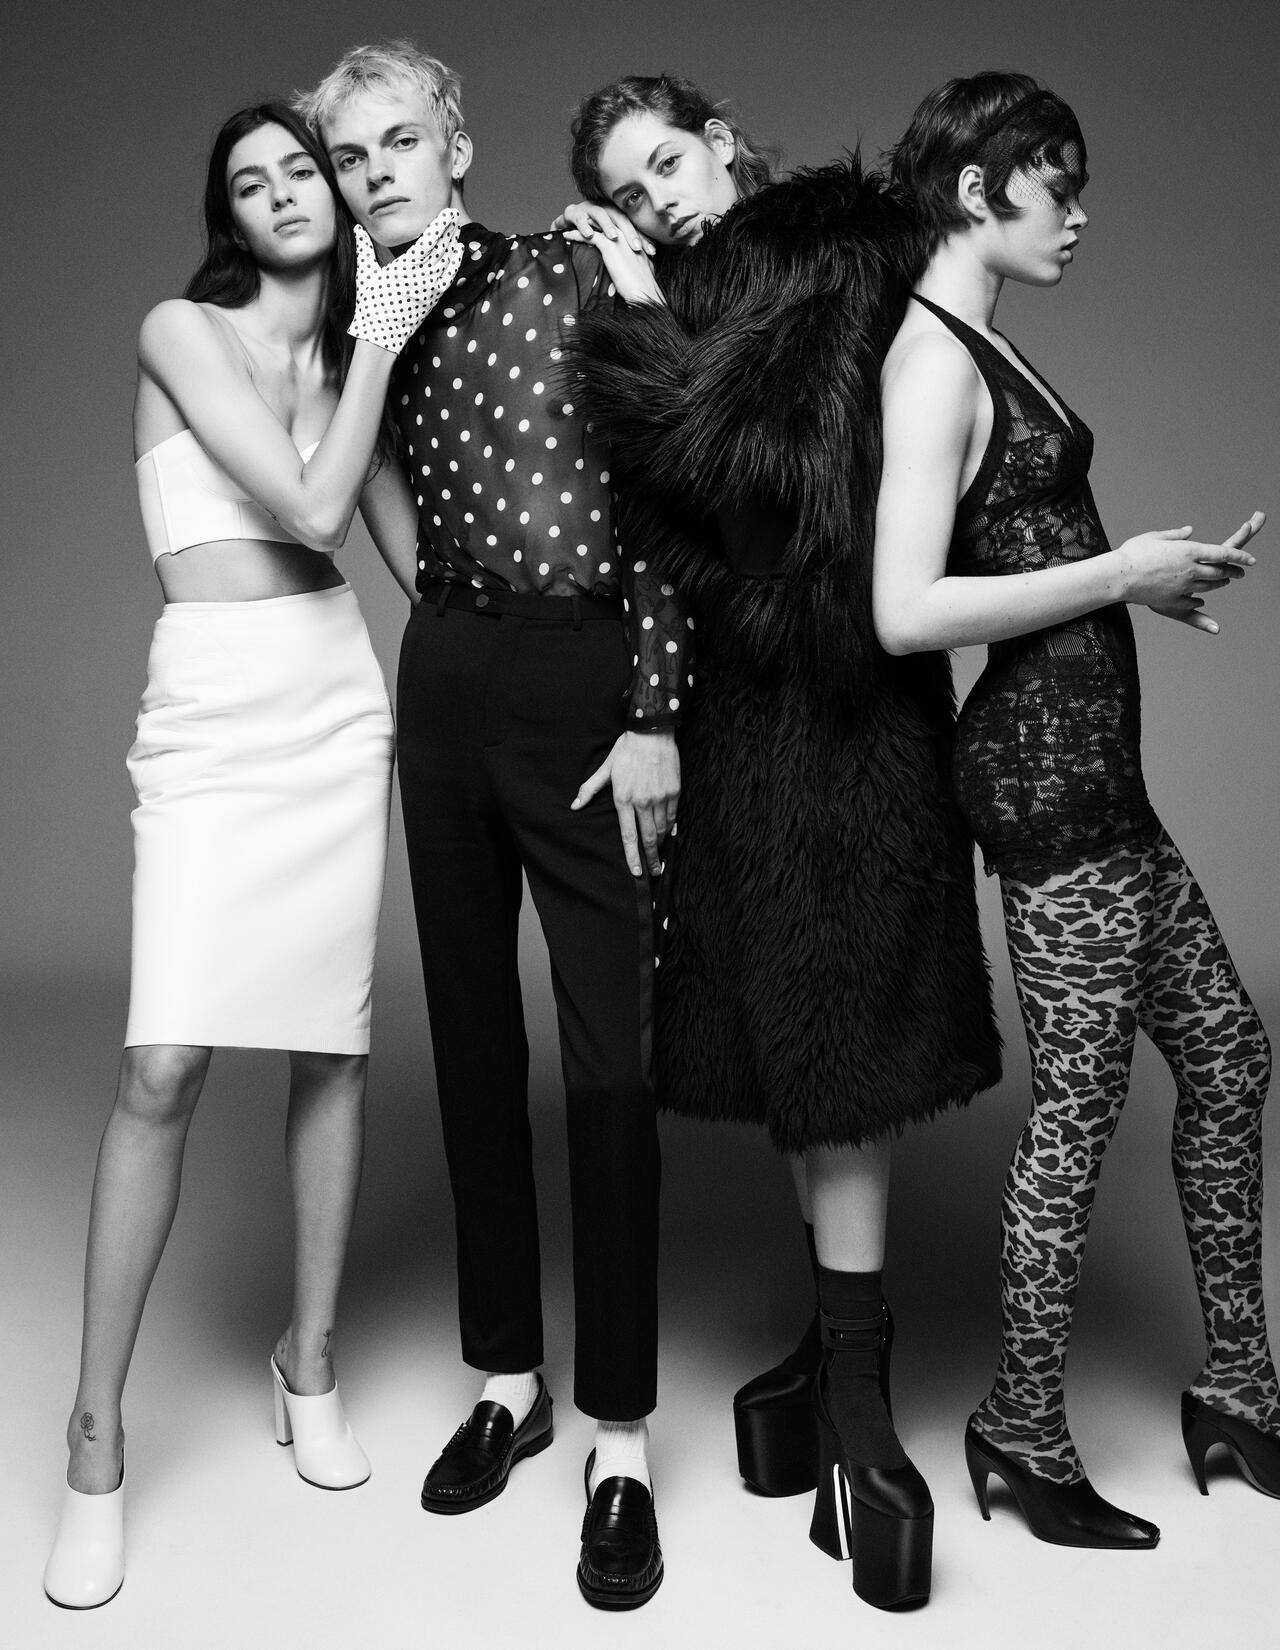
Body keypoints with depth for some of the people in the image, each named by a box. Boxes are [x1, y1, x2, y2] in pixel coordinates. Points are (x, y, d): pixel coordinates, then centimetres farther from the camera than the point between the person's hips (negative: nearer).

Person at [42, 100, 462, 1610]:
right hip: (214, 709, -5)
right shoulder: (182, 331, 0)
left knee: (333, 1043, 5)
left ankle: (308, 1364, 22)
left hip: (342, 701, 5)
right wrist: (380, 338, -3)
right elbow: (309, 507, -10)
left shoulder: (350, 354, 16)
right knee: (162, 1067, -13)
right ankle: (96, 1439, 1)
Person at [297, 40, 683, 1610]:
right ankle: (506, 1376, 25)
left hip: (584, 681, -5)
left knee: (607, 1058, -4)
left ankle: (618, 1437, 7)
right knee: (471, 1033, 10)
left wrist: (652, 713, -13)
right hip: (442, 682, 5)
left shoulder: (573, 273, -2)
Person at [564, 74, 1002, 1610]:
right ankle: (841, 1347, 25)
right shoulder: (689, 304, 16)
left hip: (836, 702, -6)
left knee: (830, 1049, -4)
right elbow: (661, 533, 10)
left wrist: (644, 327, -3)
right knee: (790, 1041, 11)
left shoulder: (837, 257, -2)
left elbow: (770, 454, -14)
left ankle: (856, 1407, 6)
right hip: (734, 703, 6)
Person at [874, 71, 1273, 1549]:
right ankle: (1023, 1431, 19)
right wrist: (1120, 572, -16)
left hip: (1085, 759, 10)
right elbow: (906, 613, -24)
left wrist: (1150, 577, 9)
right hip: (1044, 762, -10)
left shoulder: (979, 346, 16)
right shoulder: (930, 356, -13)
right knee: (1079, 1102, 1)